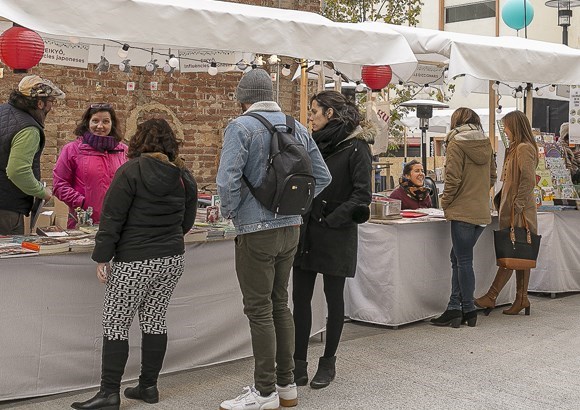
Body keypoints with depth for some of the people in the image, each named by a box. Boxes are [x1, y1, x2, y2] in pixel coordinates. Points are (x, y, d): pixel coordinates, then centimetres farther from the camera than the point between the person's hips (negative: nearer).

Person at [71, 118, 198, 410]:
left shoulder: (131, 171, -9)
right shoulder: (184, 176, 7)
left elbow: (112, 218, -11)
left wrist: (102, 258, -7)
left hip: (135, 262, -6)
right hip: (172, 260, 6)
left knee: (115, 323, 0)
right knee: (154, 320, 14)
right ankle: (149, 386, 19)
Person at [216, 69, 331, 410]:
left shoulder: (241, 127, -11)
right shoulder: (297, 127, 8)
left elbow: (228, 180, -22)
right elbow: (322, 176, 10)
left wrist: (231, 211, -5)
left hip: (257, 231, -7)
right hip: (291, 228, 7)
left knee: (260, 310, 0)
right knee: (280, 304, 16)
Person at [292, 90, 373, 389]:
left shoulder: (355, 148, -8)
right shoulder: (315, 143, 11)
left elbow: (362, 194, -13)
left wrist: (332, 219, -17)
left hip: (336, 235, -6)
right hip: (306, 232, 6)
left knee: (333, 298, 6)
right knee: (300, 298, 4)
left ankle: (328, 362, 20)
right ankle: (299, 366, 11)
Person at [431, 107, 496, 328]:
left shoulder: (456, 144, -9)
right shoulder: (486, 144, 10)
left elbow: (453, 178, -14)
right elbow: (492, 177, 15)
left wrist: (445, 202, -1)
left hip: (463, 211, -7)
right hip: (482, 211, 7)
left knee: (463, 260, 1)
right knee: (459, 258, 13)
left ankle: (468, 310, 6)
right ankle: (454, 308, 14)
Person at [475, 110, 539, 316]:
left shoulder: (524, 149, -12)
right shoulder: (516, 148, 19)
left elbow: (529, 181, -19)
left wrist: (516, 206, -20)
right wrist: (503, 204, 18)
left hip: (519, 212, -10)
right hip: (511, 210, 10)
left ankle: (491, 297, -9)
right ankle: (521, 299, 12)